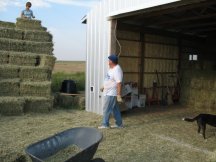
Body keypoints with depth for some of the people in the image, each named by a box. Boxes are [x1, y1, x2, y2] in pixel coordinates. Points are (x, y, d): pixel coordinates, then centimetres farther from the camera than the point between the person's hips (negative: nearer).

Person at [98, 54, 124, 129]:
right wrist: (103, 87, 28)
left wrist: (119, 95, -29)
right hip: (109, 92, 10)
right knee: (115, 109, 14)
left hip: (111, 93, -10)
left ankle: (105, 124, 8)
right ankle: (119, 124, 23)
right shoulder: (111, 68, 10)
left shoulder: (117, 70, -22)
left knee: (107, 109, -3)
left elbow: (119, 83, -27)